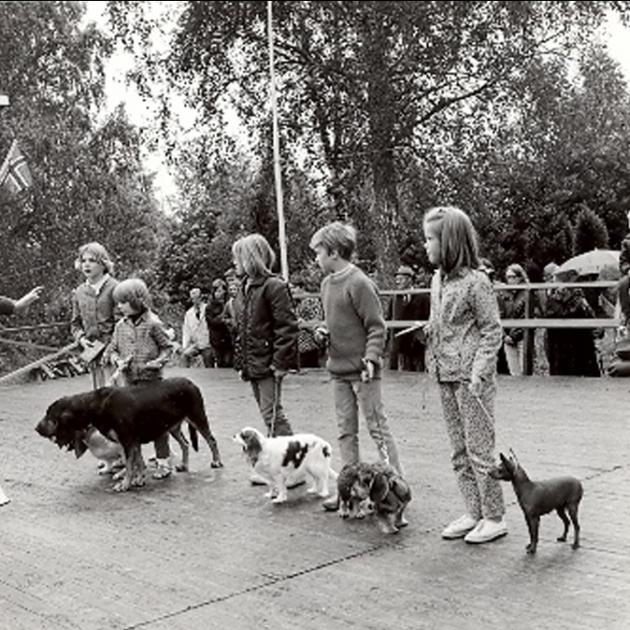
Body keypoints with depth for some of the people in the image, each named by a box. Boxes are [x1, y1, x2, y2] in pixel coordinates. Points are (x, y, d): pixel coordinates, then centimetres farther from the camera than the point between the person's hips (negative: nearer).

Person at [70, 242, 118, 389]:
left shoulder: (114, 288, -7)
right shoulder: (79, 292, 12)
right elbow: (75, 323, 19)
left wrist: (110, 345, -16)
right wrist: (81, 338, 0)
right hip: (92, 353, 6)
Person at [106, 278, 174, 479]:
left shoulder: (152, 323, -8)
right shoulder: (121, 326, 7)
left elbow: (167, 347, -2)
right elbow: (112, 349, 13)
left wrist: (158, 361, -17)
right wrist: (118, 360, -7)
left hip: (151, 379, -5)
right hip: (130, 379, 5)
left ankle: (163, 461, 8)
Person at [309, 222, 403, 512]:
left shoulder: (359, 283, -14)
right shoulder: (327, 284, 11)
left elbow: (377, 326, -14)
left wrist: (371, 358, -24)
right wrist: (324, 330, 4)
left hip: (362, 369, -8)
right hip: (338, 369, 8)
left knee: (377, 428, -2)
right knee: (345, 431, 11)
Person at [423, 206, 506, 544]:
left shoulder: (475, 281, -14)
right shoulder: (437, 279, 9)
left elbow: (492, 330, -12)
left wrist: (478, 373, -17)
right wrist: (436, 361, 11)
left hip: (470, 378, -8)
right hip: (446, 377, 8)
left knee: (479, 449, -1)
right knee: (459, 452, 13)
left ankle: (494, 518, 10)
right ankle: (473, 512, 22)